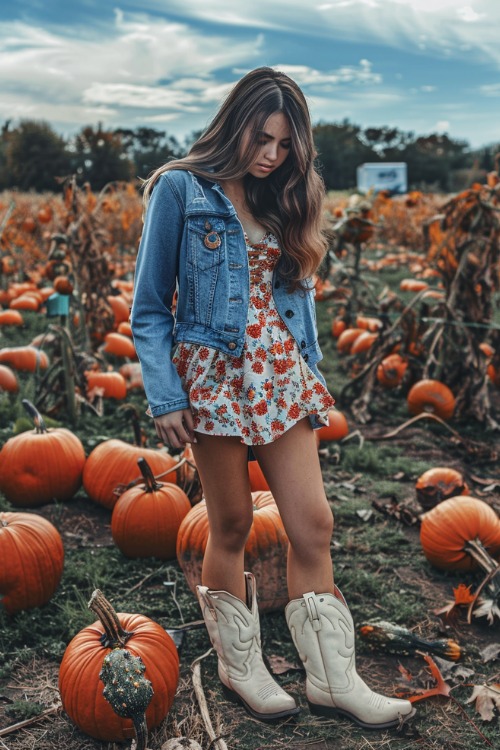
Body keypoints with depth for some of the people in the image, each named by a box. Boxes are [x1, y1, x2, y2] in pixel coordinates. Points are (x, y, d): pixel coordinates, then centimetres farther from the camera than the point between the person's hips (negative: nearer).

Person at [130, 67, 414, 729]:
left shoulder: (283, 199, 13)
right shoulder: (180, 189, -2)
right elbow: (150, 308, -4)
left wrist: (311, 377, 10)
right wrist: (164, 398, -13)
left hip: (281, 375, 5)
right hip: (215, 375, -4)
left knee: (313, 524, 1)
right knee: (232, 526, 6)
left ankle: (333, 679, 13)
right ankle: (239, 667, 26)